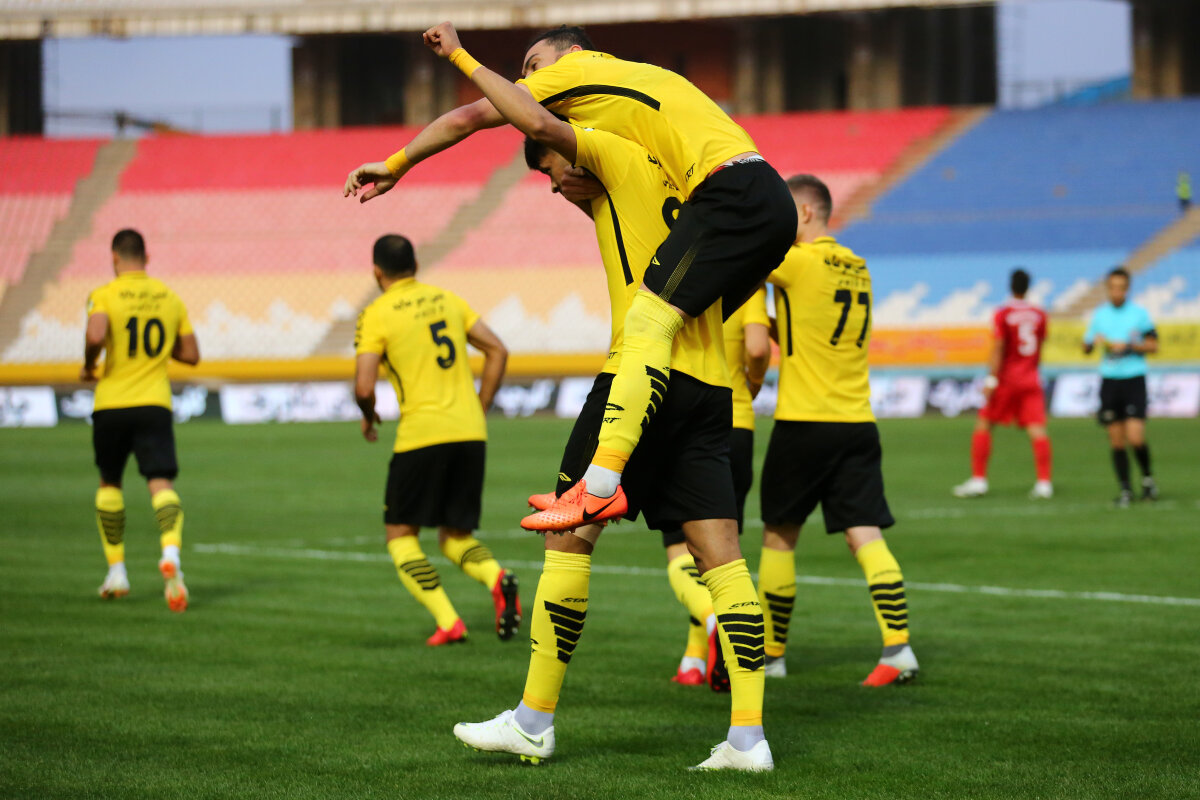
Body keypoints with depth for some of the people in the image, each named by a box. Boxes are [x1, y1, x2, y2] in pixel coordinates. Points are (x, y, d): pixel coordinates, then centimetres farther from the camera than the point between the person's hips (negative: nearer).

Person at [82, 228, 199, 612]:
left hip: (111, 404, -1)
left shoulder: (104, 295, -4)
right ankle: (171, 553, -36)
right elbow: (191, 354, 11)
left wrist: (88, 366, -4)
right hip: (155, 406, 1)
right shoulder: (170, 298, 8)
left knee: (109, 483, 19)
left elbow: (96, 335, -23)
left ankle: (116, 570, 21)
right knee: (162, 483, -8)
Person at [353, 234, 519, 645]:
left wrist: (369, 418, 10)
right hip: (471, 433, 5)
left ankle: (448, 622, -8)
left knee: (400, 535, 9)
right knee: (455, 537, 16)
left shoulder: (377, 314, -3)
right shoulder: (446, 299, 14)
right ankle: (496, 577, -16)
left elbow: (364, 387, -11)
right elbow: (497, 351, 13)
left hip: (421, 434, -5)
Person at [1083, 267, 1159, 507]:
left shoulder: (1139, 313, -1)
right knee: (1117, 442, 2)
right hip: (1109, 380, 3)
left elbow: (1153, 346, 1)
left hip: (1134, 380, -3)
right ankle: (1125, 490, 12)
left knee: (1135, 438, -12)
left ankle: (1147, 477, 13)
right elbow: (1086, 348, 13)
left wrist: (1129, 346, -13)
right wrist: (1094, 342, -9)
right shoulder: (1100, 314, 7)